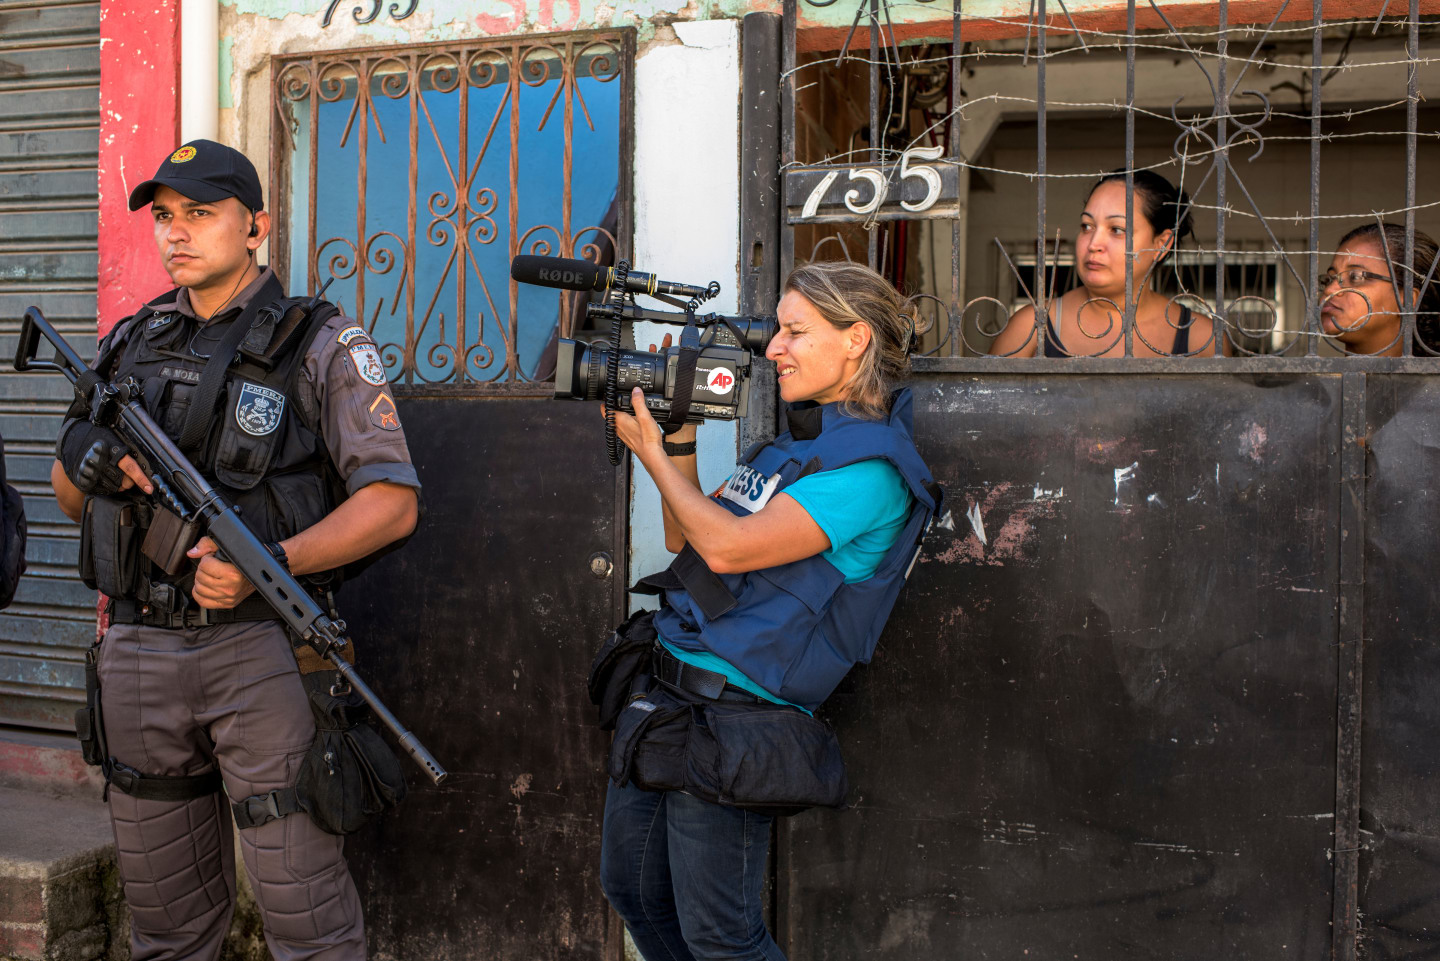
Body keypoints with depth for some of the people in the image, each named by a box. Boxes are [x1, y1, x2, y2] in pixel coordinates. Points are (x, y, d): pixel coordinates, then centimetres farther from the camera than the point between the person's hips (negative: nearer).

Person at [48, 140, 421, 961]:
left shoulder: (321, 345, -2)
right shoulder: (131, 343, 13)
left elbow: (393, 503, -10)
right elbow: (70, 496, 20)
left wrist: (267, 566, -23)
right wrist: (86, 460, -4)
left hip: (262, 648, -5)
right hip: (139, 649, 5)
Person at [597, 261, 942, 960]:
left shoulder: (871, 468, -16)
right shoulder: (789, 442, 14)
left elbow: (728, 546, -23)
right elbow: (685, 538, 16)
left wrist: (652, 456, -10)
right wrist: (679, 439, 3)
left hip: (732, 721, -9)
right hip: (664, 690, 9)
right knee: (630, 887, 19)